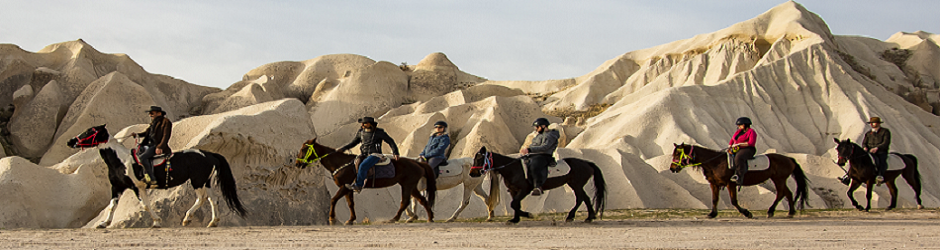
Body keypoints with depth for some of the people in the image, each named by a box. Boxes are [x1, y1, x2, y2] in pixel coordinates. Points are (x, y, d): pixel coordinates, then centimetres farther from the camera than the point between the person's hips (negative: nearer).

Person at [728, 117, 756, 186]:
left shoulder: (751, 132, -5)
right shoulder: (738, 132, 17)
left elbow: (751, 143, -18)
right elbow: (732, 141, 19)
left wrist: (739, 144, -19)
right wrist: (729, 148, -2)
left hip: (748, 151, -9)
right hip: (736, 150, 9)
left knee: (739, 157, -39)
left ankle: (739, 178, -44)